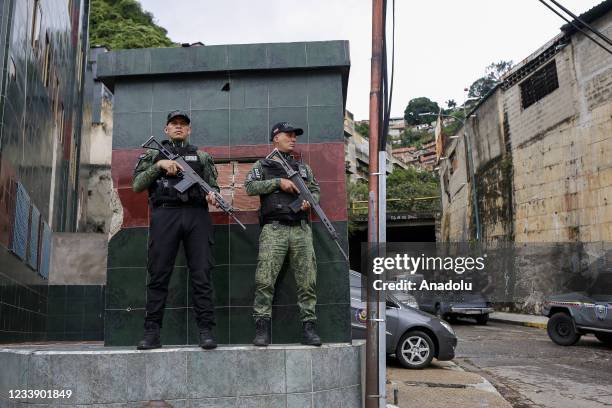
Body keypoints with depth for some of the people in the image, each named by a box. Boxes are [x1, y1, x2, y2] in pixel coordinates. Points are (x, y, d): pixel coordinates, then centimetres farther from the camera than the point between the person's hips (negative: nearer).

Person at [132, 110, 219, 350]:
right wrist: (159, 165, -4)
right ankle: (152, 333, 2)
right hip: (165, 214, 0)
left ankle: (206, 331, -4)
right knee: (159, 275, -2)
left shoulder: (202, 156, 22)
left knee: (202, 274, -5)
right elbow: (137, 185, 8)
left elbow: (213, 184, 17)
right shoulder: (154, 155, 18)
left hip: (197, 215, 1)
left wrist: (212, 194, -6)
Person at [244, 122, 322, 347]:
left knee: (307, 281, -3)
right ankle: (262, 328, -4)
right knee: (265, 280, -10)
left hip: (301, 229, 3)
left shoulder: (303, 167, 24)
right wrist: (278, 182, -8)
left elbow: (316, 190, 22)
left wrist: (310, 200, -1)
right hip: (274, 229, -3)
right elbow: (250, 187, -1)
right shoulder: (262, 165, 14)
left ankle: (308, 327, 2)